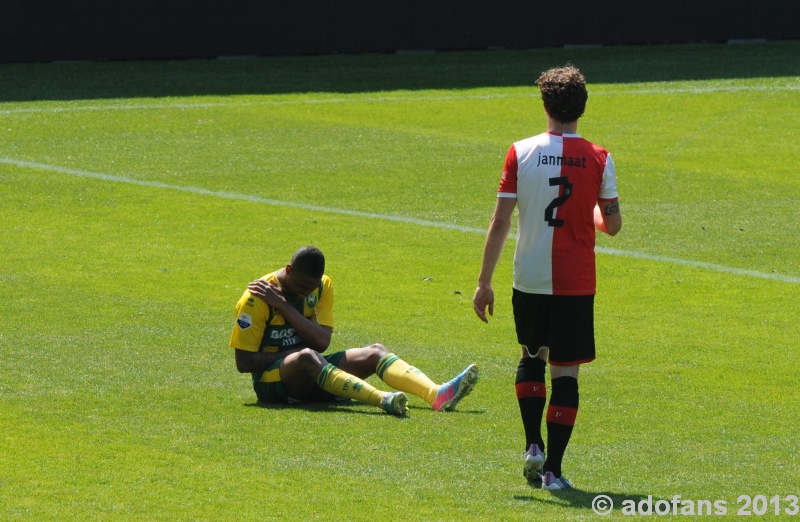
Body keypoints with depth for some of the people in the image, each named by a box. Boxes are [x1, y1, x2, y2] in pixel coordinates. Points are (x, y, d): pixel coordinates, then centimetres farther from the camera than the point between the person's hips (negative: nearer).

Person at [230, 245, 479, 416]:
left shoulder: (322, 286, 3)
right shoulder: (257, 298, -13)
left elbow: (322, 341, -10)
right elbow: (243, 362, -14)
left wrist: (284, 306, -17)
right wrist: (298, 353, -16)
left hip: (313, 376, 6)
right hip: (272, 381, -6)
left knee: (375, 352, -15)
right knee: (307, 358, -39)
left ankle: (438, 394, -41)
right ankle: (383, 401, -62)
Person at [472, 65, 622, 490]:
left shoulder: (520, 153, -5)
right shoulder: (598, 159, -5)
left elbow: (500, 223, -6)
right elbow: (613, 225, -1)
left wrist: (484, 282, -1)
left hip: (529, 279, 2)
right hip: (576, 281, -2)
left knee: (532, 356, 23)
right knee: (566, 372, 3)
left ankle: (533, 446, 10)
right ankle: (553, 469, 1)